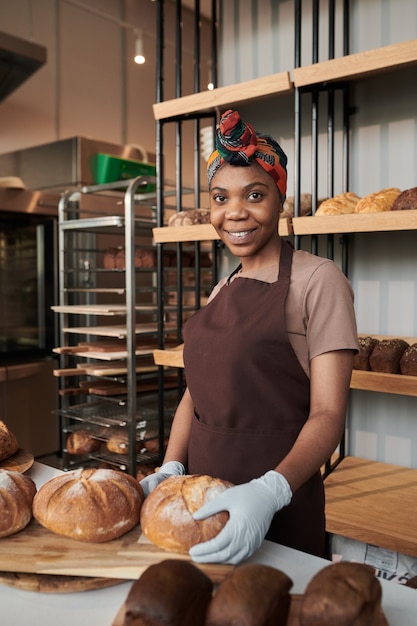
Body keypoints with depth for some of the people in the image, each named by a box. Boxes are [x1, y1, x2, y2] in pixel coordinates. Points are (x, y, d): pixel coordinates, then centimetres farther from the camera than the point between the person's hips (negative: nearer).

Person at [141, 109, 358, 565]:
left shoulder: (318, 280, -11)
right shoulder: (222, 291, 10)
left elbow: (328, 413, -16)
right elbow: (196, 392, 11)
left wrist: (271, 491, -31)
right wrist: (171, 468, -4)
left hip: (280, 509, -6)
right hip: (203, 500, 6)